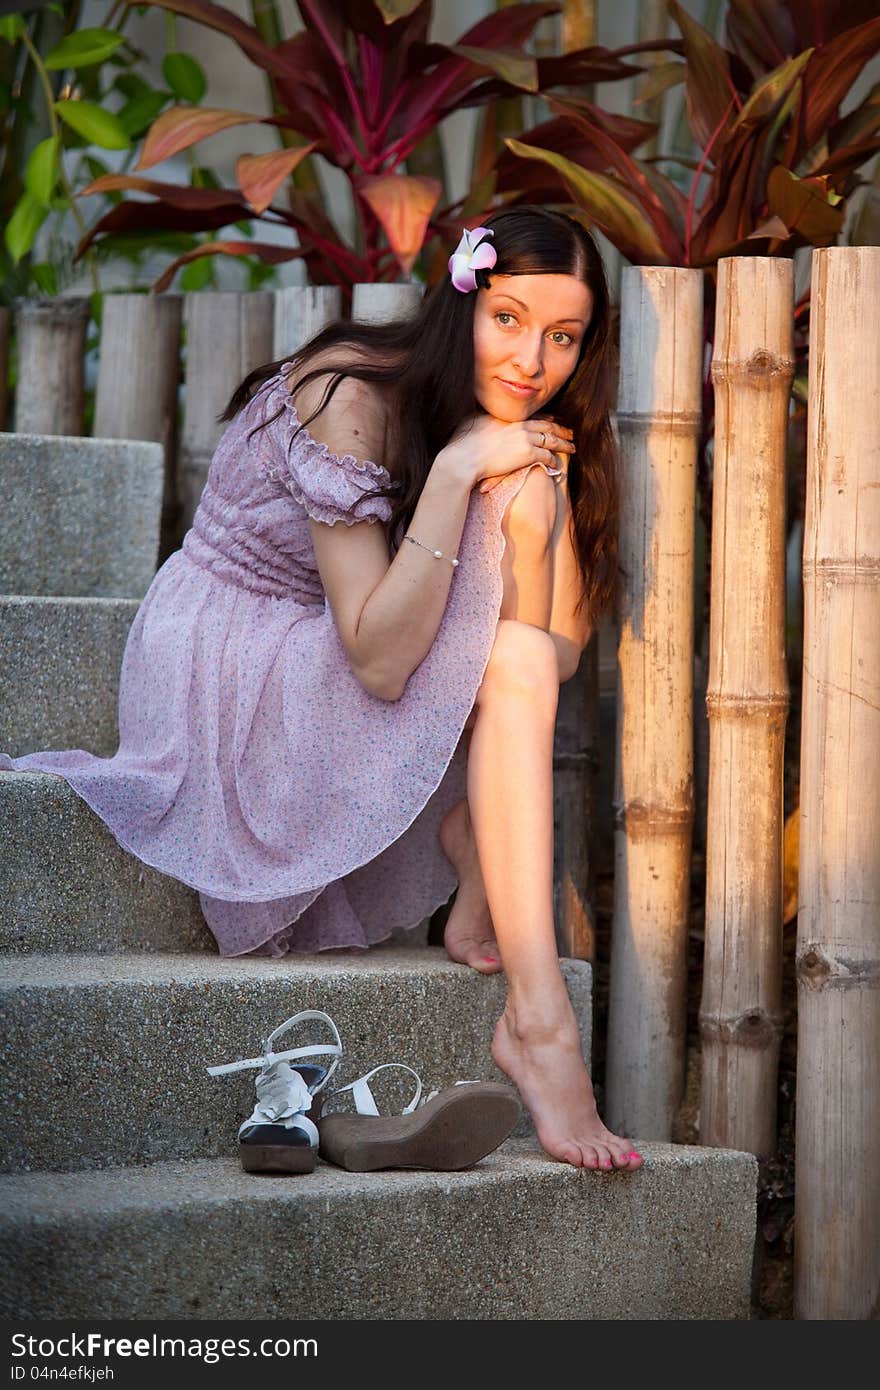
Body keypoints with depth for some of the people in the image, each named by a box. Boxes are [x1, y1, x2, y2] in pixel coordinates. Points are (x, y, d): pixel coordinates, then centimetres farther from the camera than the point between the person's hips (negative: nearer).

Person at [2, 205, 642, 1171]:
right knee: (507, 667, -30)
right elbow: (378, 660, -31)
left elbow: (559, 651, -13)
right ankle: (537, 1020, -34)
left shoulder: (529, 437, 0)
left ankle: (480, 884, -18)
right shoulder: (351, 396, -23)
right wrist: (457, 472, -34)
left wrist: (542, 487, -25)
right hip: (227, 672, -7)